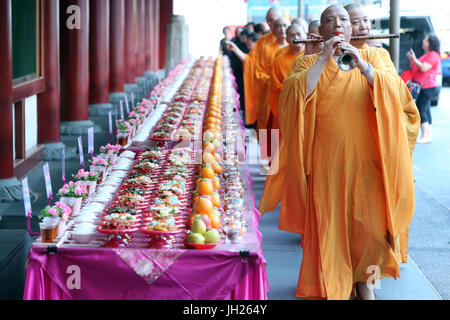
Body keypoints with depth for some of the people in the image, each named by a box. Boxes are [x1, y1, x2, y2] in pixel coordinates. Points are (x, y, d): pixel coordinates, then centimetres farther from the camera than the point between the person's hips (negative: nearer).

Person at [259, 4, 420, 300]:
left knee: (369, 220, -1)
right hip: (327, 161, 0)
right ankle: (335, 284, 15)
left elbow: (396, 92, -8)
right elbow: (295, 95, -12)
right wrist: (324, 59, -16)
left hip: (367, 158, 1)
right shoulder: (310, 63, 7)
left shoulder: (375, 56, 9)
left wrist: (362, 64, -20)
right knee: (330, 222, -1)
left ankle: (363, 279, 22)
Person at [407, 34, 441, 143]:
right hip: (424, 87, 11)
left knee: (420, 109, -15)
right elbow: (415, 69, 24)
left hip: (428, 87, -11)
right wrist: (411, 59, 11)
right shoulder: (427, 55, 23)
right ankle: (429, 135, 12)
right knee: (425, 110, 10)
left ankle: (425, 136, -17)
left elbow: (423, 68, -20)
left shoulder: (433, 55, -10)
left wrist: (414, 59, -12)